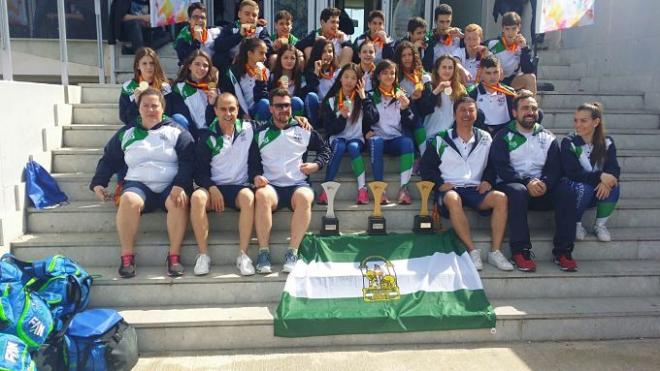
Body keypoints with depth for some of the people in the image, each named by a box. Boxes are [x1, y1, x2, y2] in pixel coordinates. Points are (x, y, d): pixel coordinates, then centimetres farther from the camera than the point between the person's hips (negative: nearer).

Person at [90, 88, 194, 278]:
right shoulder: (126, 133, 17)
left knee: (179, 201, -35)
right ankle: (127, 256, -23)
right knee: (128, 199, -33)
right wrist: (98, 183, 6)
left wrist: (180, 185, -19)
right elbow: (108, 160, 22)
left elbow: (187, 161, -3)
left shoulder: (177, 132, 8)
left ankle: (174, 256, -26)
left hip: (170, 187, -1)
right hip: (139, 185, 2)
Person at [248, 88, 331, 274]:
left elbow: (325, 150, 23)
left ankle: (292, 253, -31)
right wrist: (256, 176, -10)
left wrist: (316, 165, 4)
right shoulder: (261, 134, 15)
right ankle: (263, 253, -30)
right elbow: (252, 162, 12)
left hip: (298, 184, 0)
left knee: (304, 196, -36)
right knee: (261, 195, -36)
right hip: (271, 185, 0)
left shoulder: (304, 131, 15)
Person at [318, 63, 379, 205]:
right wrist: (342, 116, -21)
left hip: (356, 139, 0)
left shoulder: (362, 98, 5)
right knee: (340, 146, -33)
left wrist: (364, 97, -12)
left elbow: (373, 119, -10)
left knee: (353, 147, -33)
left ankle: (362, 189, -32)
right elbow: (330, 129, -4)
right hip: (337, 138, 0)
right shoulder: (330, 101, 2)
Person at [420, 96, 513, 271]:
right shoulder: (440, 140, 8)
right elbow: (426, 166, 7)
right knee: (453, 199, -39)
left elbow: (493, 165, 19)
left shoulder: (485, 139, 16)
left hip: (476, 190, 3)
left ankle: (495, 252, -22)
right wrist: (440, 183, -8)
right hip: (450, 189, -3)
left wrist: (487, 181, 0)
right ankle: (473, 251, -32)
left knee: (501, 198, -27)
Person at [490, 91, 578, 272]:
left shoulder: (548, 138, 17)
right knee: (517, 192, -36)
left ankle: (563, 251, -21)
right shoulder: (504, 137, 7)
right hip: (512, 184, -3)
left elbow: (554, 168, 4)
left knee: (566, 191, -25)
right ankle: (521, 251, -31)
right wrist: (527, 182, -22)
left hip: (542, 188, 3)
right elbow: (501, 168, -8)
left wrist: (545, 183, -19)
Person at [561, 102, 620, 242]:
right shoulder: (569, 143, -11)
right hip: (574, 192, -3)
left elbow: (614, 169, -14)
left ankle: (600, 224, -7)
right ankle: (576, 224, -9)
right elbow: (572, 173, -22)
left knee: (613, 185, -27)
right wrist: (600, 176, -34)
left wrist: (607, 180, -38)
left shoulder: (607, 143, -2)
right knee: (583, 187, -35)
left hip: (598, 192, 3)